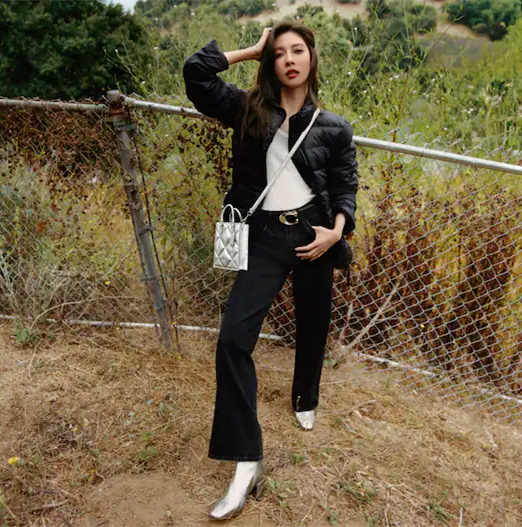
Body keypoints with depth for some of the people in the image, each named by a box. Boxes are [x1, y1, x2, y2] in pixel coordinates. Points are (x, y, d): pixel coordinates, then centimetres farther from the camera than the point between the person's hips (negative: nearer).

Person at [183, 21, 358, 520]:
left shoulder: (333, 126, 4)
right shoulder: (249, 109, 5)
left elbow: (346, 185, 7)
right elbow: (195, 73, -2)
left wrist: (336, 231, -9)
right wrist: (252, 50, 3)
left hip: (313, 233, 1)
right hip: (264, 237, 0)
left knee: (311, 329, 16)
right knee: (232, 339, -15)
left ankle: (305, 399, 48)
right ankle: (247, 462, -9)